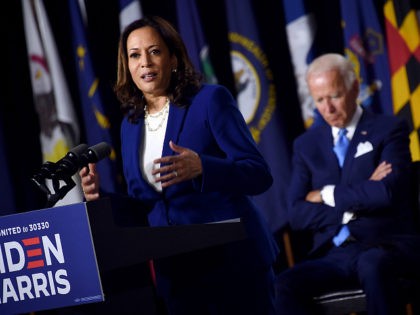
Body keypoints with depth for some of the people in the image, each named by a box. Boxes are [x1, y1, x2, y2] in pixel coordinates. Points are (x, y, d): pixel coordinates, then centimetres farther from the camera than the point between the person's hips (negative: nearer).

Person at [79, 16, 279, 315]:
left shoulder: (210, 100, -7)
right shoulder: (131, 123, 10)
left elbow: (259, 175, -13)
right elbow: (142, 204, 14)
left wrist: (200, 168, -29)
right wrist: (101, 197, -5)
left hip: (233, 261, -5)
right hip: (175, 271, 5)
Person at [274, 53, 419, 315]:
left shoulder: (389, 129, 4)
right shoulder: (307, 144, 15)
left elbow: (387, 192, -14)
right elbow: (297, 215, 4)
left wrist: (327, 195, -3)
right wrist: (357, 200, -7)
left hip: (384, 246, -3)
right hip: (331, 256, 3)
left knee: (372, 264, -40)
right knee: (286, 284, -28)